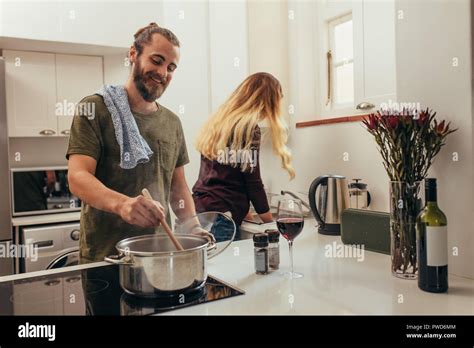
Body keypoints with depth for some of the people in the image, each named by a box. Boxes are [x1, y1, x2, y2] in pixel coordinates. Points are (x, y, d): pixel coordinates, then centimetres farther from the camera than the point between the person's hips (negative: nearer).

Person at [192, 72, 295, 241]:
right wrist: (271, 223, 5)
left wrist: (243, 210, 20)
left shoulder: (218, 121, 13)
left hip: (199, 208, 8)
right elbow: (253, 181, -7)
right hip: (222, 215, -8)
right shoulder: (249, 128, -9)